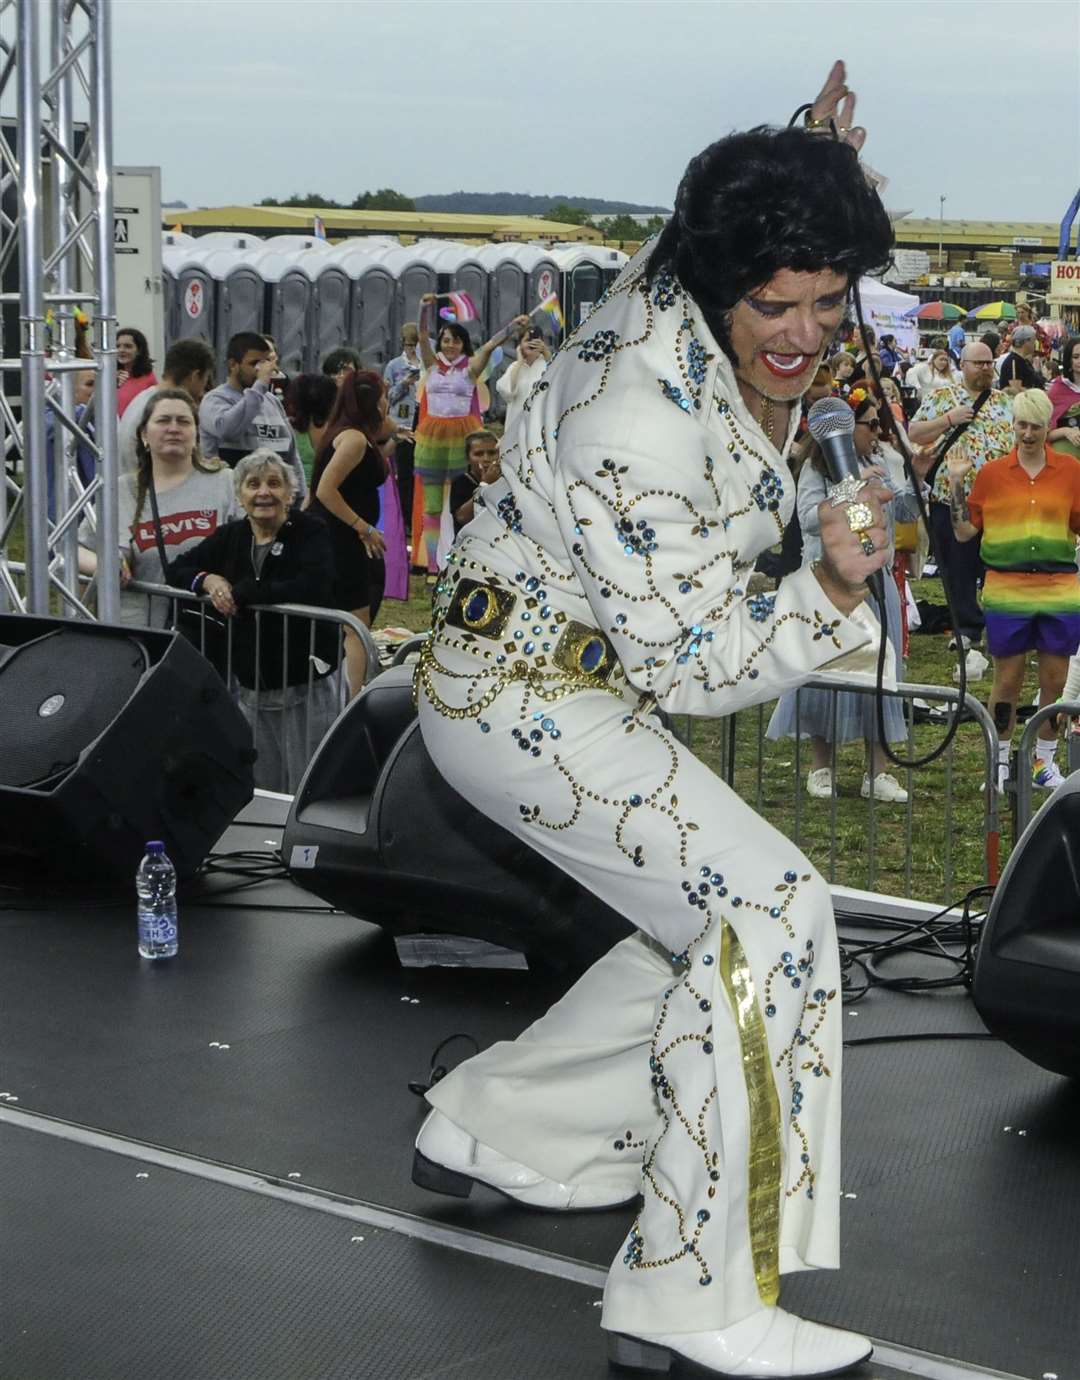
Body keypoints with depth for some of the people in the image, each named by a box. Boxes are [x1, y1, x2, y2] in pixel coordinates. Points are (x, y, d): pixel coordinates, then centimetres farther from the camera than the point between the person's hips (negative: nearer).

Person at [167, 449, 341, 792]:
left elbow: (311, 589, -24)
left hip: (304, 687, -5)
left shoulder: (310, 533, -6)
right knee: (261, 793, 11)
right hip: (250, 688, 5)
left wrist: (241, 591, -15)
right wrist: (208, 580, -6)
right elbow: (178, 569, 17)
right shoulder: (231, 536, 10)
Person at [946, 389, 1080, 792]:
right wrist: (957, 484, -7)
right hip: (1007, 589, -1)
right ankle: (1000, 761, 16)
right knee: (1007, 681, 4)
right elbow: (964, 531, 3)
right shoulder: (992, 473, 2)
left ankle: (1045, 761, 19)